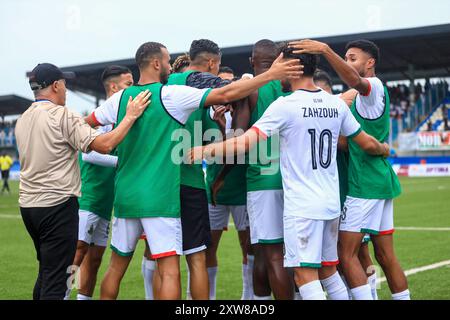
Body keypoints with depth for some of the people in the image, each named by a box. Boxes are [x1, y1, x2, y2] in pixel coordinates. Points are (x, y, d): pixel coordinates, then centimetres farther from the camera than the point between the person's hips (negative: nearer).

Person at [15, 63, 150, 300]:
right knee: (55, 280, -5)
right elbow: (104, 145, -22)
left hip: (28, 205, 8)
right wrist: (131, 116, -14)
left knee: (46, 271, 21)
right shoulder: (62, 115, -13)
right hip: (57, 204, -8)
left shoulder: (22, 120, 11)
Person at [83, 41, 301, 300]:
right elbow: (226, 95, -12)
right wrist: (270, 75, -7)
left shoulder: (120, 98, 6)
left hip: (125, 196, 6)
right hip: (160, 199, -6)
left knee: (117, 266, 17)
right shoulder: (170, 95, -8)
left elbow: (85, 124, 20)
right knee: (170, 271, -3)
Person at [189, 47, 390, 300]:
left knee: (306, 275, -4)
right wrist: (385, 149, 37)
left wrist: (204, 151, -10)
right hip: (331, 203, 7)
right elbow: (367, 143, 16)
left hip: (302, 206, -6)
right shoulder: (337, 104, 7)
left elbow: (245, 143, -17)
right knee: (328, 270, 18)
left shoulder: (285, 105, -11)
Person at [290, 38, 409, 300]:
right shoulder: (367, 94, 18)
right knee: (386, 256, 11)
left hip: (365, 185, -9)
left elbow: (354, 81, -33)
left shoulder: (374, 87, -10)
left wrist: (325, 50, -41)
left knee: (347, 254, -8)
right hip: (382, 181, 9)